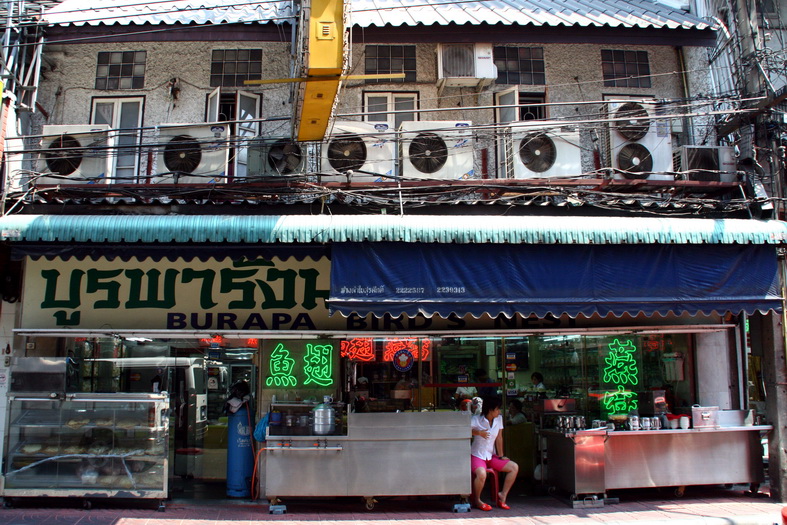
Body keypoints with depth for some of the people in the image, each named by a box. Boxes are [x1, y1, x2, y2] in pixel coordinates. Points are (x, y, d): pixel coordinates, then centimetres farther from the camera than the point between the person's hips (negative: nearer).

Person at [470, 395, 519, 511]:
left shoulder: (499, 419, 3)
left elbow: (499, 438, 6)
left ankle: (502, 495, 0)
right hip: (477, 455, -6)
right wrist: (478, 432, -33)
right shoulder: (476, 420, -13)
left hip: (491, 456, 6)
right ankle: (476, 500, -7)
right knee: (481, 474, -34)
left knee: (514, 467, -8)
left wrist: (501, 456, 5)